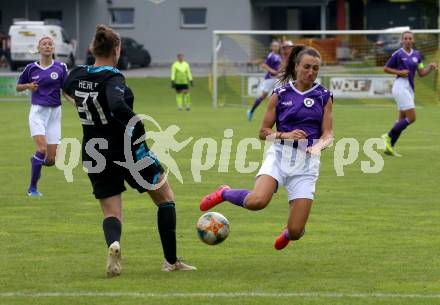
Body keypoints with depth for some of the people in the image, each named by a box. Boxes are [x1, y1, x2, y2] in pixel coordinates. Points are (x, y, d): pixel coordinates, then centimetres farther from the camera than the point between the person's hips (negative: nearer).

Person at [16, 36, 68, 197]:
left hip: (54, 113, 2)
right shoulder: (31, 68, 2)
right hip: (37, 112, -2)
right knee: (42, 149, -21)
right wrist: (28, 86, -7)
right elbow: (18, 87, 14)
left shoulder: (60, 67, 1)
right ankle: (32, 188, -7)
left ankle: (35, 160, 36)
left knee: (51, 160, -1)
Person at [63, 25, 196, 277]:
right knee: (166, 199, 15)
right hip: (128, 151, -5)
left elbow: (67, 89, 24)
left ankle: (113, 244, -27)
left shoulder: (77, 75, 0)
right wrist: (139, 127, -27)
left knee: (111, 214, 8)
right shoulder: (112, 78, -20)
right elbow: (118, 106, -39)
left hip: (95, 155, 5)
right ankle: (171, 261, 16)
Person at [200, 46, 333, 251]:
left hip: (307, 161, 1)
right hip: (280, 154, -1)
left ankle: (289, 233, 35)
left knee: (296, 232, -6)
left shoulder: (324, 96, 6)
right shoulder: (281, 94, 4)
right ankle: (224, 194, 1)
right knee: (256, 201, -32)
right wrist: (285, 135, -12)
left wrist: (318, 145, -19)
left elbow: (328, 134, 4)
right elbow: (264, 132, 8)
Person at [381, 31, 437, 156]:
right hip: (400, 86, -7)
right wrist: (399, 72, -13)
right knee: (411, 118, -13)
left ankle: (389, 146, 13)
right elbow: (386, 68, 0)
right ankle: (388, 136, -3)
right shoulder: (398, 54, -7)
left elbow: (421, 73, 14)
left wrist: (430, 67, -5)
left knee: (402, 120, 8)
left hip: (409, 88, 7)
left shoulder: (417, 55, 11)